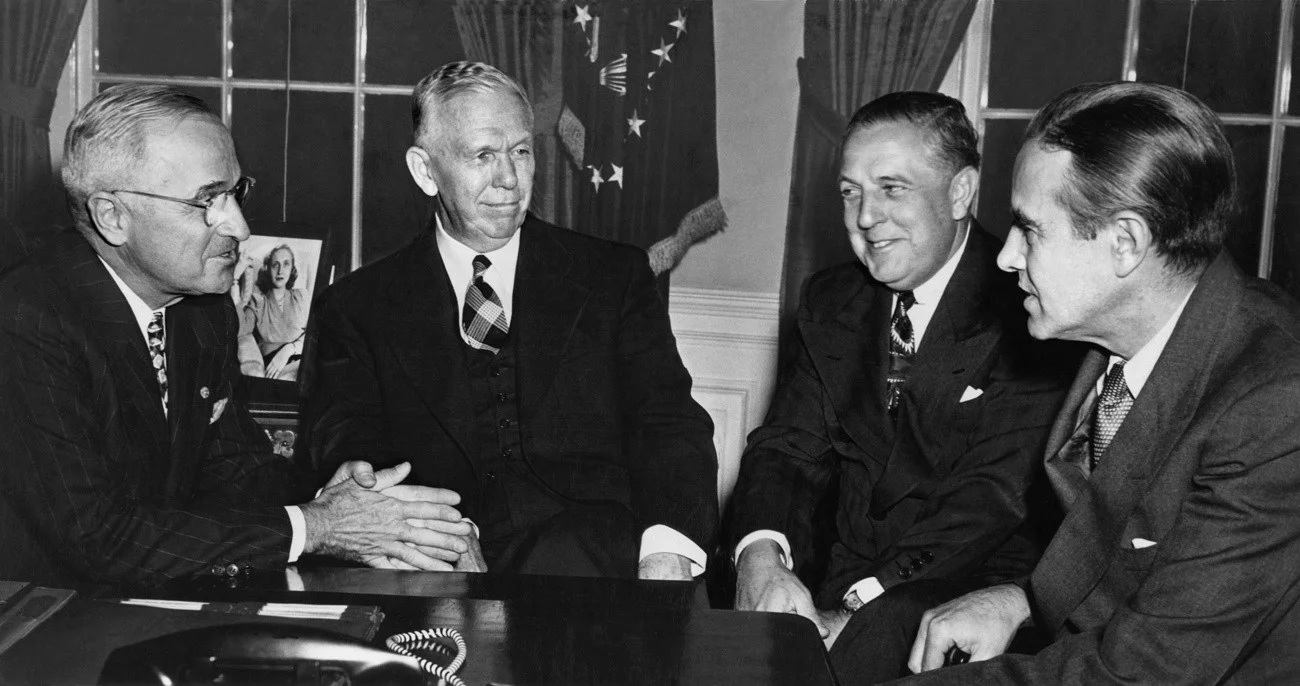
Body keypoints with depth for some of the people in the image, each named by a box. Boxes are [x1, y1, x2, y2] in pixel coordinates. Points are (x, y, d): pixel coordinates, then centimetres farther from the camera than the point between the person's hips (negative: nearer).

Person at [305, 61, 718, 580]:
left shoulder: (614, 277, 14)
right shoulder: (357, 308, 13)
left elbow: (671, 425, 5)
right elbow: (350, 452, 2)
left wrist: (667, 551, -16)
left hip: (594, 555, 0)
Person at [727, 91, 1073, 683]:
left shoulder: (1024, 314, -11)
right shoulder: (831, 301, 9)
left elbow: (995, 495, -18)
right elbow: (788, 446, 5)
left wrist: (853, 616, -26)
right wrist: (760, 553, -18)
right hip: (843, 582, 5)